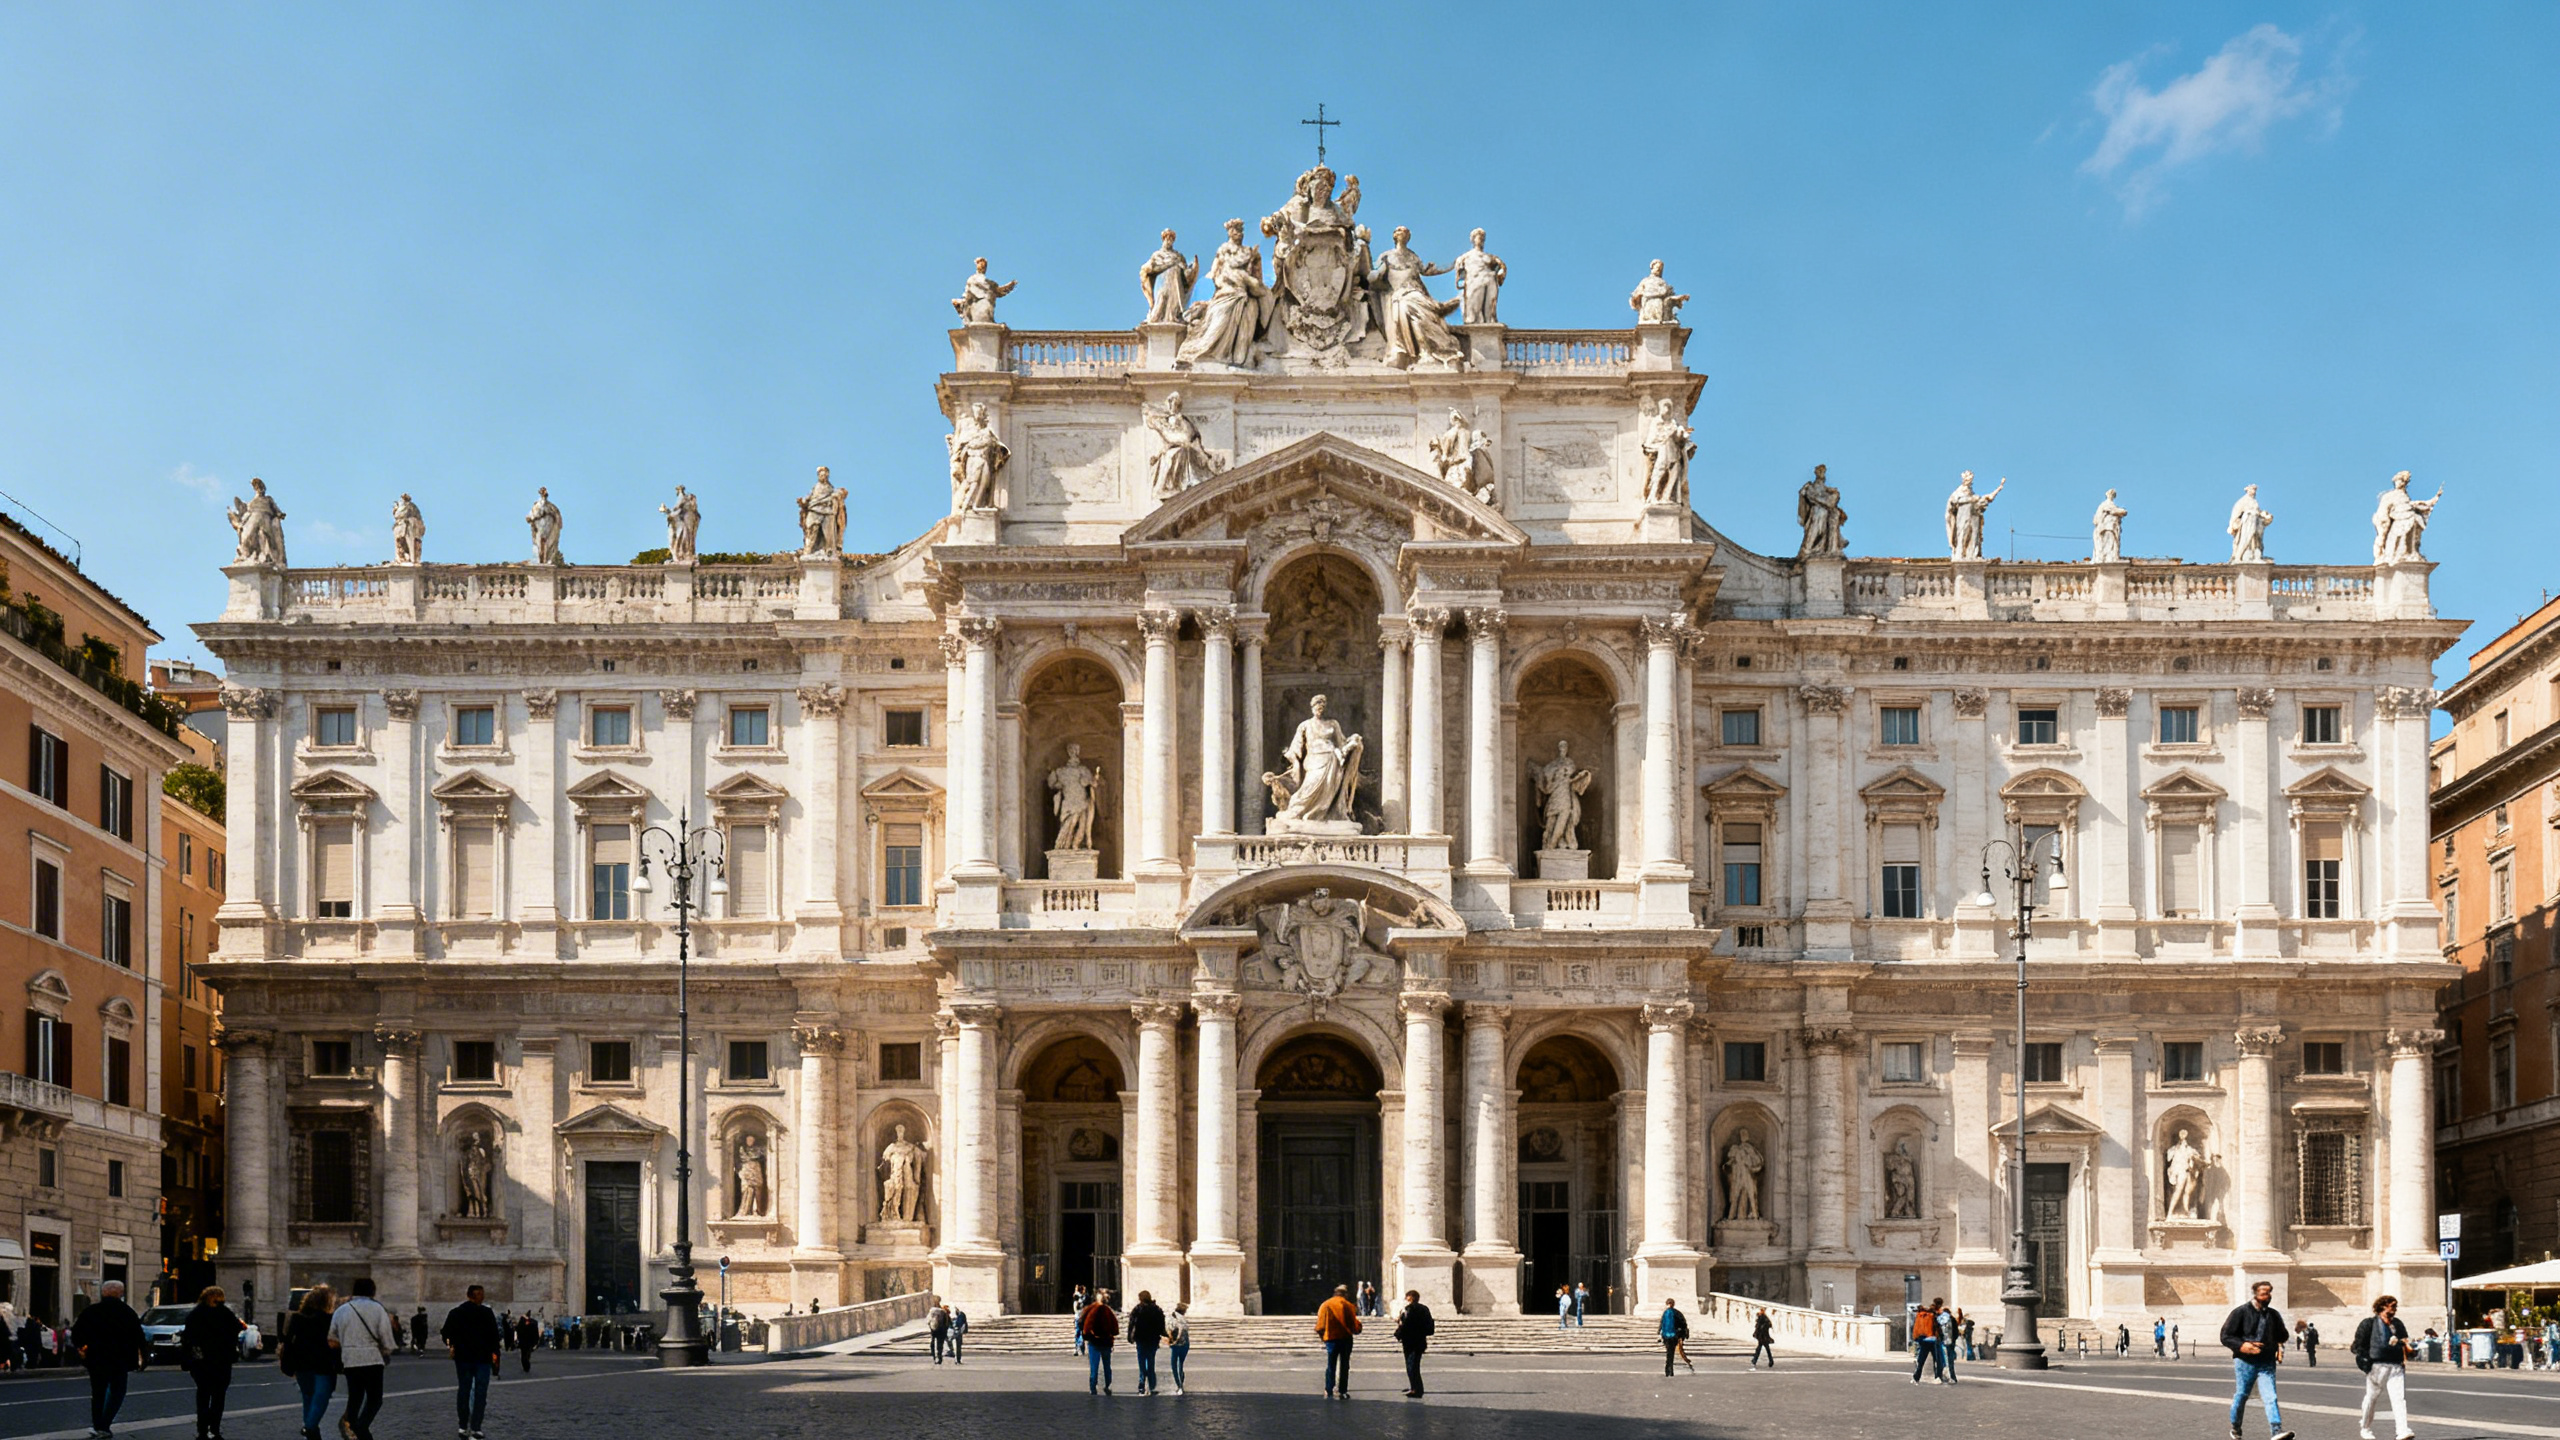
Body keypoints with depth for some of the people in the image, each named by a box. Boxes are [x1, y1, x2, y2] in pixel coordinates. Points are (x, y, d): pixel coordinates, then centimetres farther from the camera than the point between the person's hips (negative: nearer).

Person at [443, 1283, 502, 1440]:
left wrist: (451, 1345, 20)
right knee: (480, 1392, -1)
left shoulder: (455, 1313, 1)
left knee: (463, 1390, 15)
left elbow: (447, 1334, 2)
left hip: (463, 1357, 3)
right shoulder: (486, 1313, -9)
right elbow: (494, 1334, -11)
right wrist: (494, 1352, -1)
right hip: (483, 1357, -3)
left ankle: (462, 1427, 18)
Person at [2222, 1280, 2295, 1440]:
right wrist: (2242, 1346, -21)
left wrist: (2280, 1346, 5)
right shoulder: (2241, 1312, -6)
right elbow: (2226, 1336, -6)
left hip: (2267, 1363, 3)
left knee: (2271, 1397, -12)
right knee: (2241, 1396, 7)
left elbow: (2281, 1335, 27)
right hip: (2245, 1362, -3)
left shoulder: (2274, 1315, 9)